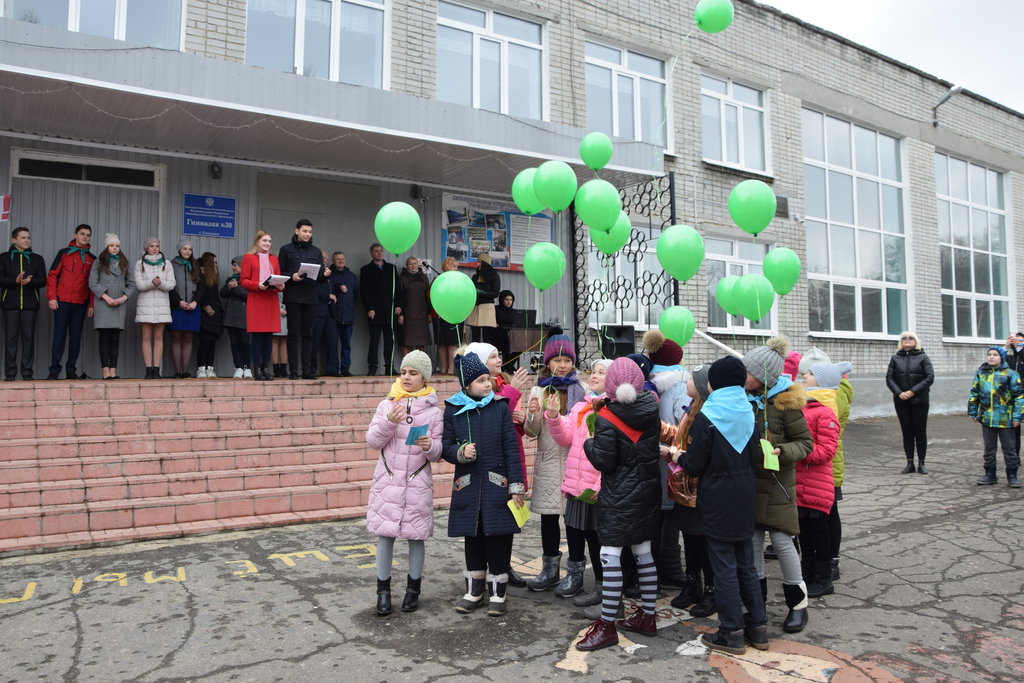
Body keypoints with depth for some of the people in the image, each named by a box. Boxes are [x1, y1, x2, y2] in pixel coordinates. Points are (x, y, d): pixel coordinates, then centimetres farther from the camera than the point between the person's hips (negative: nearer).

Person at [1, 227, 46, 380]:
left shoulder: (37, 259, 13)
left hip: (30, 304, 1)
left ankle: (27, 373, 2)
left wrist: (29, 281, -16)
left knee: (29, 338, -1)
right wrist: (15, 281, -17)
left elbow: (43, 281, 4)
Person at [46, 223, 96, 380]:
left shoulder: (92, 259, 12)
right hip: (62, 301, -2)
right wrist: (52, 297, -6)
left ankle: (71, 370, 11)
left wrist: (91, 304, 4)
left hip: (81, 303, 2)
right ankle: (54, 370, 1)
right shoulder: (64, 253, 5)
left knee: (76, 337, 5)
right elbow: (52, 275, 3)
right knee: (59, 336, -3)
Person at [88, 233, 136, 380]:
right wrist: (106, 297, -11)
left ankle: (113, 371, 1)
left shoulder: (124, 263, 17)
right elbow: (92, 283, -1)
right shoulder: (98, 263, 8)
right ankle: (106, 372, -7)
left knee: (115, 338, 1)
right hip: (103, 304, -3)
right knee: (104, 337, -5)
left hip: (120, 304, 3)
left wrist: (124, 297, -3)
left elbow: (131, 284, 13)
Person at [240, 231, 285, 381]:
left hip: (272, 300, 4)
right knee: (256, 336, -4)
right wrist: (258, 285, -17)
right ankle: (257, 370, 0)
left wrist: (280, 286, -5)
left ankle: (266, 369, 8)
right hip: (256, 301, -4)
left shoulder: (274, 259, 18)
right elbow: (243, 280, -1)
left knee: (269, 336, 4)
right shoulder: (248, 258, 5)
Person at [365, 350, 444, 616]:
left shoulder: (434, 412, -1)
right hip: (388, 481, 1)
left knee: (416, 537, 8)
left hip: (418, 484, -1)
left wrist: (430, 446, -23)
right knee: (384, 535, 3)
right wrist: (389, 422, -18)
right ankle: (383, 590, 17)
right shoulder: (386, 405, 3)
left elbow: (438, 454, -1)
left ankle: (413, 589, 24)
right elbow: (373, 441, -2)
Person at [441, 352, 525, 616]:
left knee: (498, 540, 3)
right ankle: (474, 591, 27)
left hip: (497, 484, -1)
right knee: (473, 539, 11)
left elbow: (511, 448, -2)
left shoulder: (499, 406, 0)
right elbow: (445, 447, 5)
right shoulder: (453, 409, 1)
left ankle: (497, 594, 18)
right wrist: (461, 452, -18)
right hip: (468, 485, 1)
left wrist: (516, 485, -6)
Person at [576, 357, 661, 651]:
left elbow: (603, 461, -16)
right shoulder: (651, 409, -2)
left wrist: (589, 443, 1)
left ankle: (607, 625, 3)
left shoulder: (606, 418, -17)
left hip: (619, 496, -7)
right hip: (648, 492, 7)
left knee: (609, 556, -2)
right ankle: (647, 617, 27)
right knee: (644, 553, 16)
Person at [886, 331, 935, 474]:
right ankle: (910, 463, 12)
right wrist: (899, 393, -12)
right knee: (907, 432, 6)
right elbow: (889, 378, 3)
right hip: (901, 401, 2)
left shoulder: (922, 357, 2)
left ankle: (921, 463, 11)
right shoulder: (895, 358, 7)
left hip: (919, 400, -2)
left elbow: (930, 377, -6)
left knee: (920, 432, 3)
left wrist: (913, 391, -14)